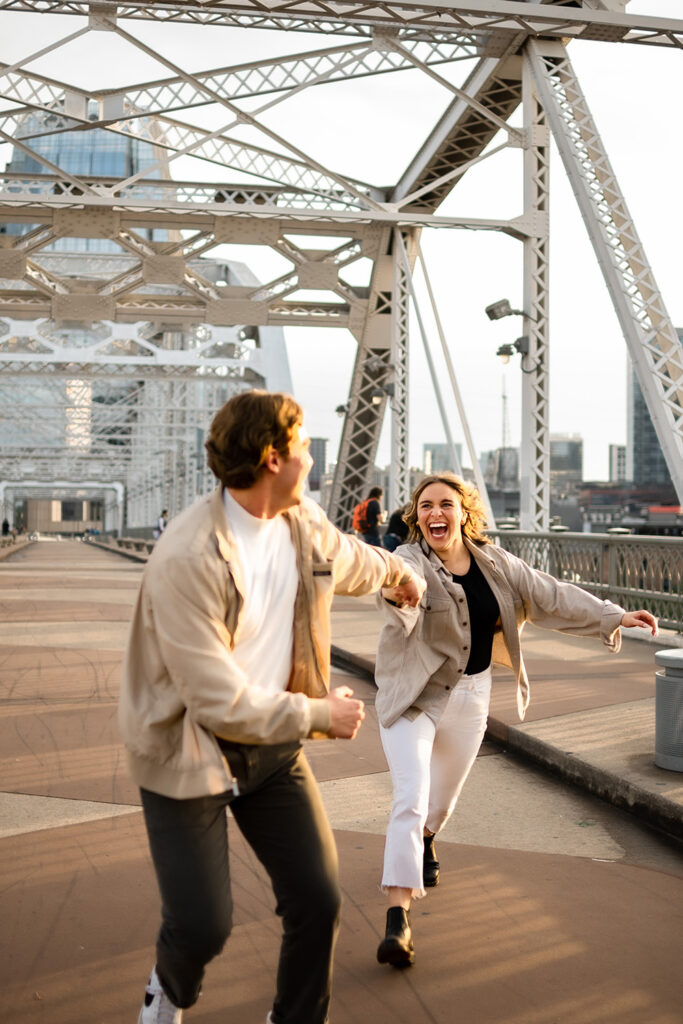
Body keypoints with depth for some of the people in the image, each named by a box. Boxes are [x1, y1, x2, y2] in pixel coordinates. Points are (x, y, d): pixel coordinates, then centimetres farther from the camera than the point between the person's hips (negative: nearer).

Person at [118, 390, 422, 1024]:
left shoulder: (304, 522, -2)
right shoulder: (187, 559, -27)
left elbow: (348, 559, 25)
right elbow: (220, 702, -26)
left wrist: (396, 571, 44)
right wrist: (320, 715, -14)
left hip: (272, 742, 6)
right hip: (188, 750, -6)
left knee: (318, 900, 1)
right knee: (203, 926, -6)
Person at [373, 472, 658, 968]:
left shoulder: (494, 562, -2)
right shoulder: (410, 561, -19)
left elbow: (549, 595, 5)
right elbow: (403, 612, -41)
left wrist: (614, 616, 3)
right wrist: (397, 598, -65)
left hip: (470, 695, 5)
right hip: (413, 696, -5)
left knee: (445, 793, 22)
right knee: (411, 796, -18)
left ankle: (424, 840, 56)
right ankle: (398, 918, -15)